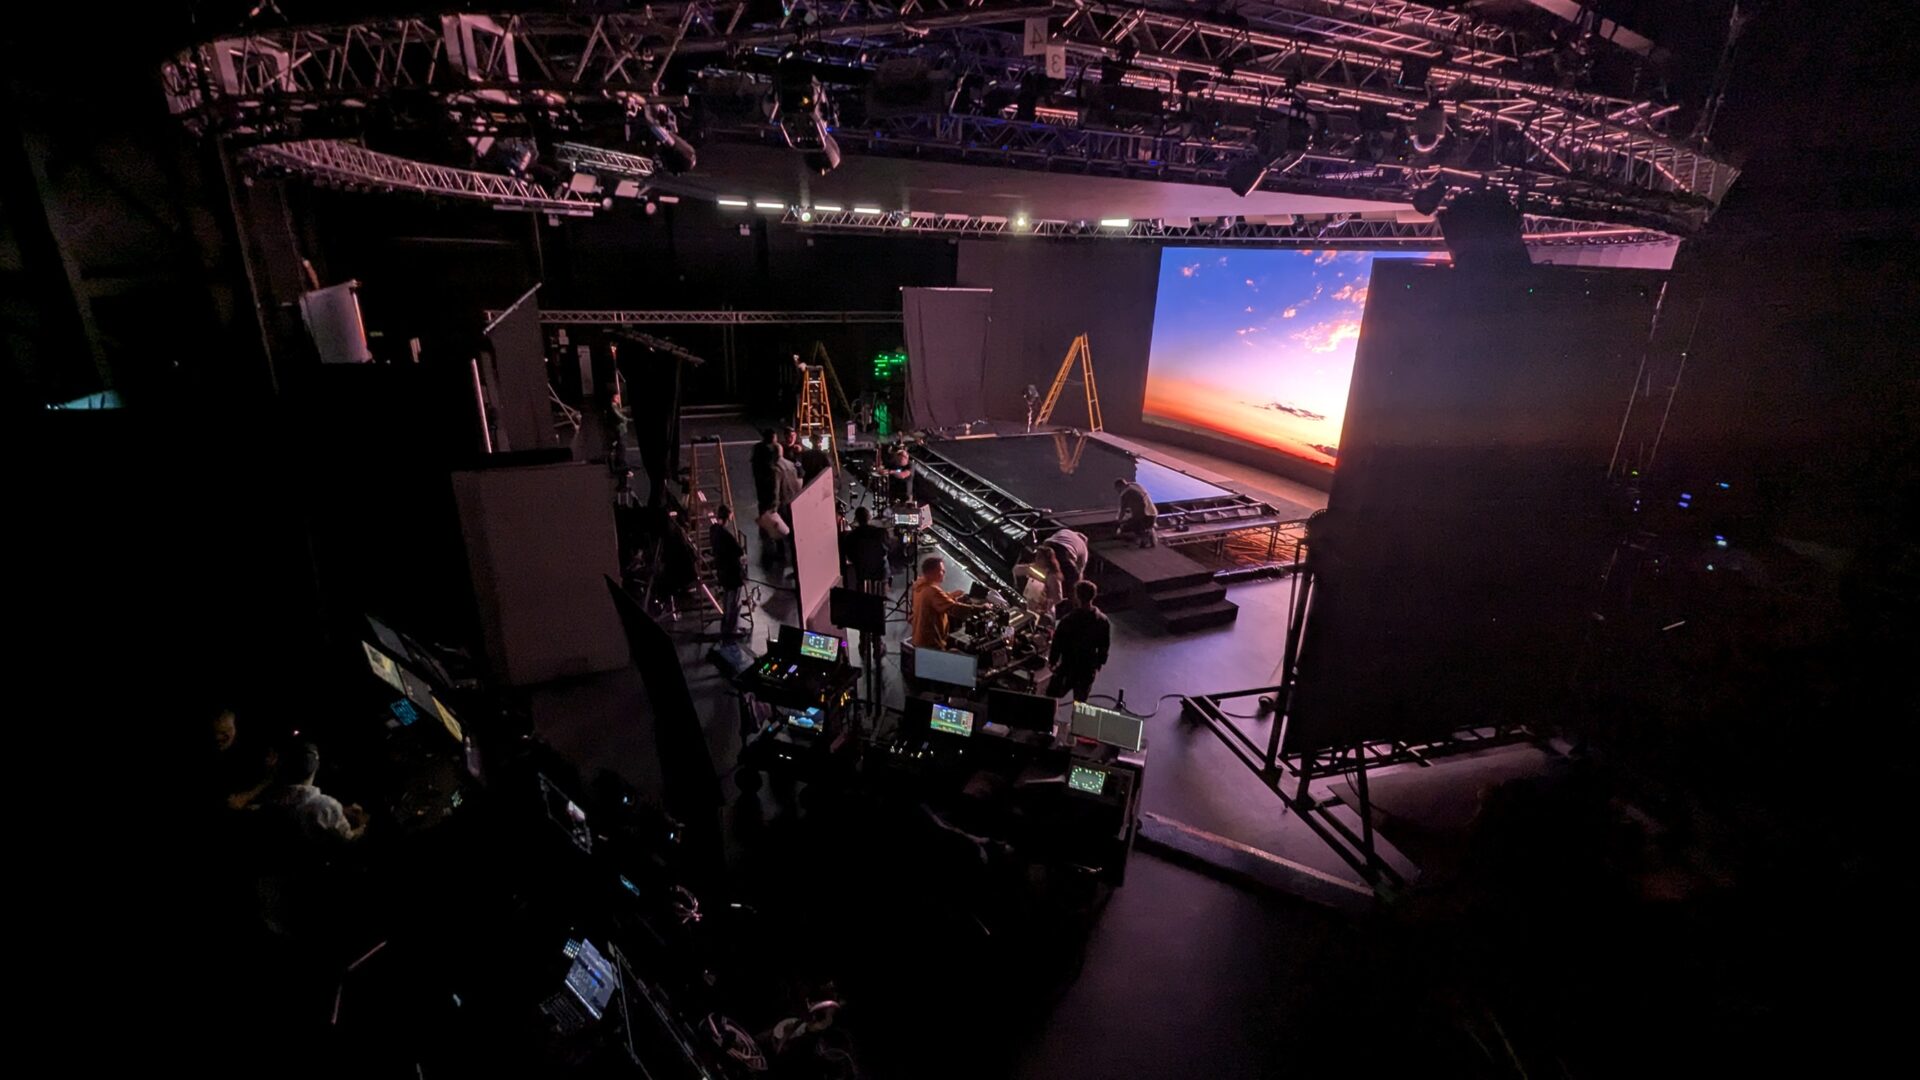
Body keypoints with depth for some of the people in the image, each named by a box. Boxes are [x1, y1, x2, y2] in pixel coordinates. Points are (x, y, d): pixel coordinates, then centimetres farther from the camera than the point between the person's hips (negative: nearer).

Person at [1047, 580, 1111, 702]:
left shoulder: (1068, 620, -23)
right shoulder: (1103, 621, -9)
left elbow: (1057, 644, -13)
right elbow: (1104, 647, 2)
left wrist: (1051, 661, 3)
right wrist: (1099, 664, 18)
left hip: (1067, 669, -4)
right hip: (1088, 670, 4)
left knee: (1050, 699, 15)